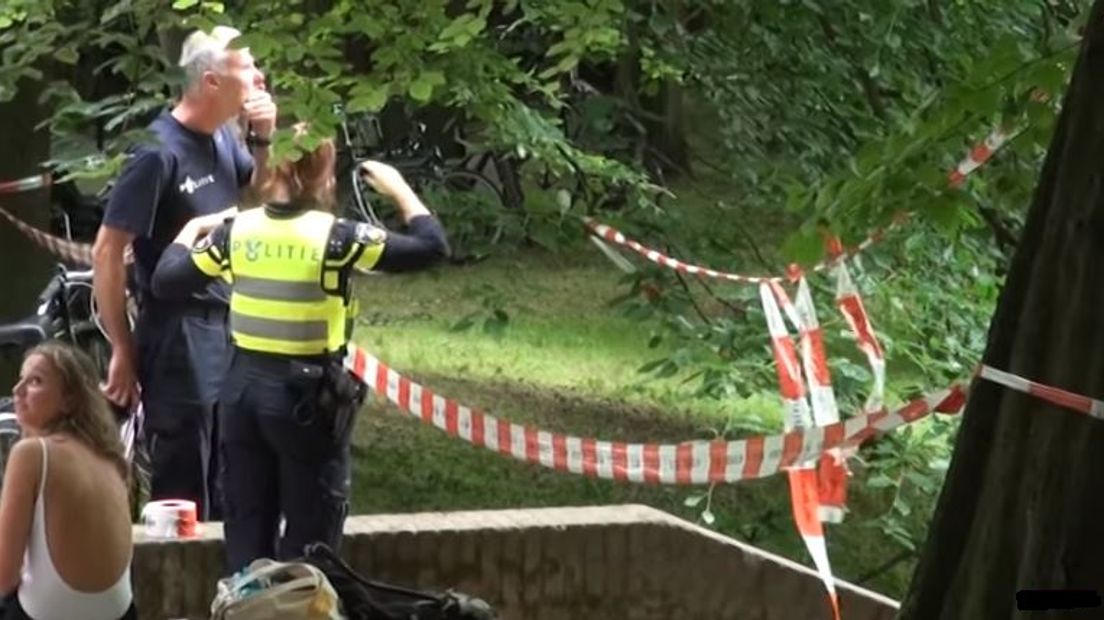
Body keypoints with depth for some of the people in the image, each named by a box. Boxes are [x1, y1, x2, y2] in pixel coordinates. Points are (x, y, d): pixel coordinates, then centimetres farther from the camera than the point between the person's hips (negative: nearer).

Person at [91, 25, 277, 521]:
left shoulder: (222, 138, 5)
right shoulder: (160, 152, -18)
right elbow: (106, 252, -17)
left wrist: (264, 142, 0)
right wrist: (123, 350, -14)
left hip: (229, 332, 8)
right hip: (178, 339, -8)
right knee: (183, 495, -2)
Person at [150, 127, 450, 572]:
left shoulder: (237, 231, -2)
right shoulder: (334, 238, -13)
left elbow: (165, 281, 4)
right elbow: (432, 247, -11)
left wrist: (189, 232, 21)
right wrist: (398, 188, 2)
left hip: (243, 386, 4)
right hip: (309, 393, -4)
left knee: (246, 528, 13)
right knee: (310, 536, 5)